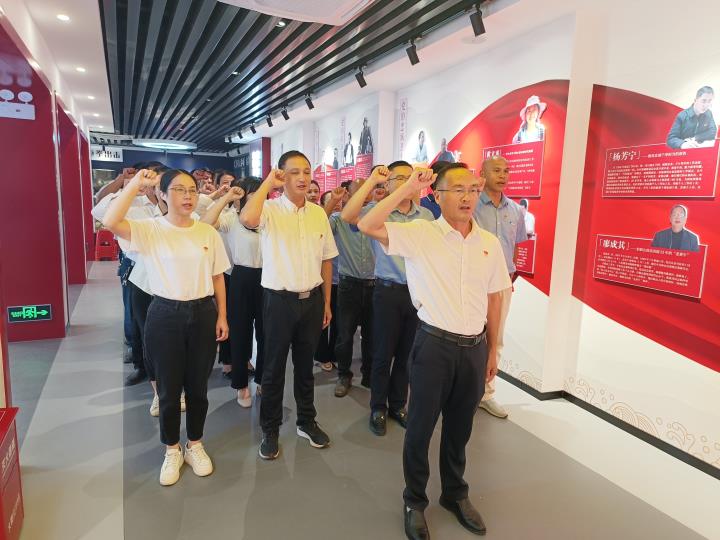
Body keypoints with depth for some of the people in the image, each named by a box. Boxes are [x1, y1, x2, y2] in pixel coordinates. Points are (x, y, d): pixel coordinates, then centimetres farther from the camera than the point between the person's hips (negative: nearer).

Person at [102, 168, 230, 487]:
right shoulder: (150, 229, -6)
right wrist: (136, 184, -21)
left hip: (203, 313, 2)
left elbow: (217, 278, 7)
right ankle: (172, 451, 32)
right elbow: (110, 223, -25)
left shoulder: (208, 232, 2)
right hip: (165, 315, -2)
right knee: (169, 389, 10)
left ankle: (195, 445, 35)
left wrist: (222, 316, 5)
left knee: (198, 387, 14)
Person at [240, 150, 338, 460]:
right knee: (274, 367, 10)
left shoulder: (318, 213, 4)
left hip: (312, 299, 4)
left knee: (305, 364, 18)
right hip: (280, 300, -4)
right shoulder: (270, 210, -10)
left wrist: (327, 302, 10)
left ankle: (306, 421, 37)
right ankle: (270, 430, 28)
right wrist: (267, 183, -21)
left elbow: (326, 260, 10)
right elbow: (247, 218, -35)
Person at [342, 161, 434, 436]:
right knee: (383, 353, 7)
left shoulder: (426, 215, 7)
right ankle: (378, 408, 25)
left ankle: (398, 404, 33)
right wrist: (372, 180, -21)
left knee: (407, 353, 15)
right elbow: (347, 215, -26)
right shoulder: (377, 211, -6)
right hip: (389, 290, -4)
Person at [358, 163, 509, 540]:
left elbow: (494, 299, 11)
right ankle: (414, 501, 33)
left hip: (474, 347, 4)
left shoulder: (490, 243, 3)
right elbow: (368, 226, -22)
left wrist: (492, 349, 13)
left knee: (460, 427, 20)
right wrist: (408, 187, -21)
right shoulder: (420, 234, -10)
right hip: (434, 344, -4)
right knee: (421, 426, 10)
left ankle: (455, 494, 43)